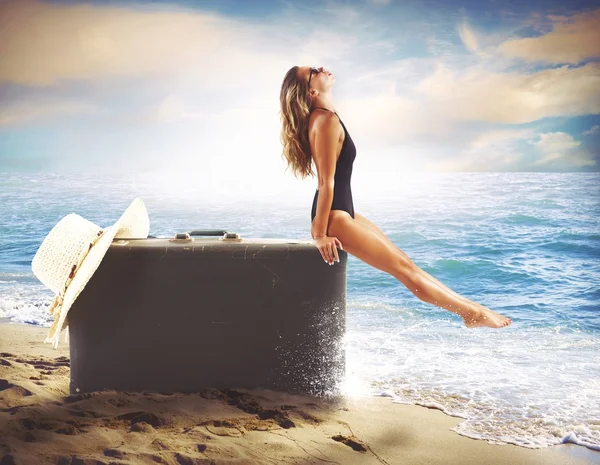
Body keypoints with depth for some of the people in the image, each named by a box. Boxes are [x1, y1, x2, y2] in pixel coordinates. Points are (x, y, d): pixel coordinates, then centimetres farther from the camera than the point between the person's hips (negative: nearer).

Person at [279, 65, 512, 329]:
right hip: (334, 217, -10)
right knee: (403, 267, -1)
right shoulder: (326, 121, -19)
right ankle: (473, 313, 9)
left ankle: (467, 306, 22)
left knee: (401, 258, 13)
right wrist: (320, 233, -19)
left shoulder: (320, 118, 12)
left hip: (342, 212, 10)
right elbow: (326, 181, -20)